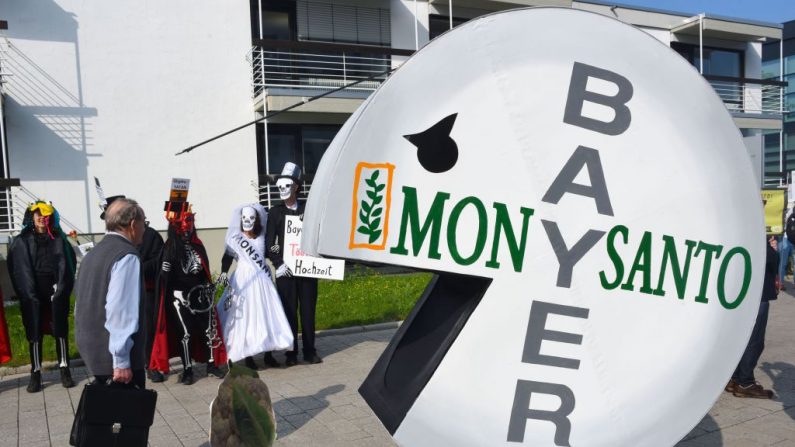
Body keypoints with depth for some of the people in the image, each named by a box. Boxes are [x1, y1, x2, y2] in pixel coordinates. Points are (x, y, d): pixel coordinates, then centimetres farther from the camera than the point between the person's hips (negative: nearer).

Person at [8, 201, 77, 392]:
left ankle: (64, 369, 8)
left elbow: (66, 264, 2)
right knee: (34, 332, 2)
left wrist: (61, 288, -9)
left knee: (61, 330, 2)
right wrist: (29, 294, -8)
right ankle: (36, 373, 7)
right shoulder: (22, 241, 6)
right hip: (33, 295, 0)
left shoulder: (59, 239, 8)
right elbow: (19, 269, 1)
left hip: (56, 292, 0)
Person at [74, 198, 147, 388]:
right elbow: (120, 310, -24)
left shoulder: (93, 253, 13)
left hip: (92, 351, 9)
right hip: (114, 357, -9)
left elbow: (81, 306, 18)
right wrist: (121, 361, -22)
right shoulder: (127, 256, -16)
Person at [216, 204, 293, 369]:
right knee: (245, 316, -2)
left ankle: (268, 354, 12)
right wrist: (223, 273, -22)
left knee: (267, 314, 3)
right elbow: (227, 258, -6)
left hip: (262, 280, 3)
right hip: (244, 280, -3)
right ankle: (247, 356, 6)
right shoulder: (235, 238, -3)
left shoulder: (262, 237, 6)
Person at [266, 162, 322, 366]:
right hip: (285, 270, -1)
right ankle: (291, 353, 9)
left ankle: (310, 351, 13)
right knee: (289, 312, 2)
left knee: (308, 310, 5)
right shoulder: (275, 212, 6)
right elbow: (269, 242, 2)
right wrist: (278, 264, -9)